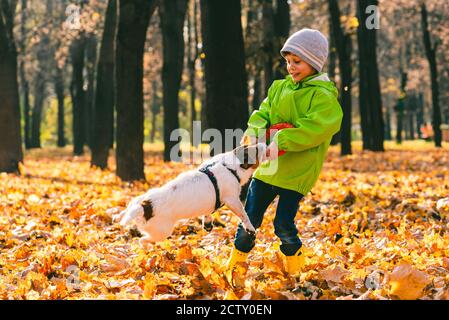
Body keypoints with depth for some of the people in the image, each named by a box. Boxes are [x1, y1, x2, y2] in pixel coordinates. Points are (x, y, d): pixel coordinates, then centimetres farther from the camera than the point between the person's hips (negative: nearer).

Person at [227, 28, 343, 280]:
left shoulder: (323, 96, -11)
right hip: (267, 167, 6)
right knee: (249, 220, 9)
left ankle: (295, 273, 20)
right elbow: (262, 113, 7)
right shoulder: (279, 87, 10)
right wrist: (255, 131, -16)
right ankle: (233, 267, 24)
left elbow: (315, 129, -24)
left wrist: (281, 141, -31)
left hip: (297, 172, -6)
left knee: (284, 225, -4)